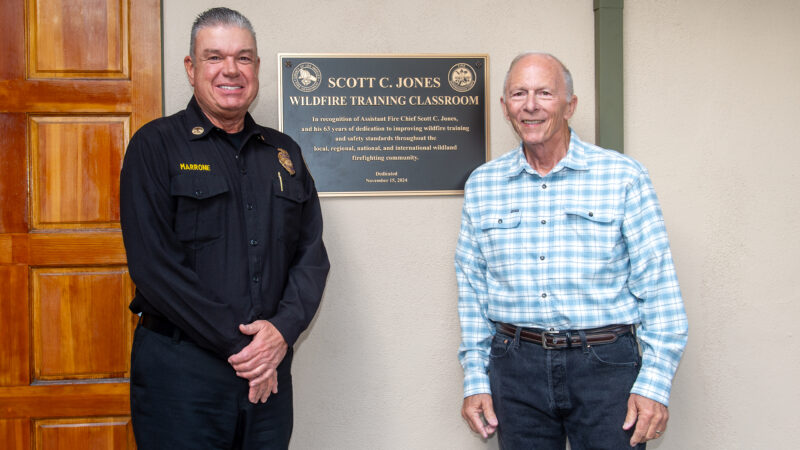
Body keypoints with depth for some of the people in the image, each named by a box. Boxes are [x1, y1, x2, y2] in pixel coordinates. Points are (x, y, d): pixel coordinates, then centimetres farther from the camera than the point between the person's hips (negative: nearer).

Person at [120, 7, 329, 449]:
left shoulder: (284, 153, 10)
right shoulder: (156, 146, -4)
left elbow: (312, 254, 7)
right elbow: (155, 266, -13)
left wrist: (284, 329, -10)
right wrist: (237, 344, -14)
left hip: (270, 374, 4)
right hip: (180, 369, -4)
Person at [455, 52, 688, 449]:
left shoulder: (623, 176, -1)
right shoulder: (481, 185, 7)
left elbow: (657, 287, -3)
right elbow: (472, 290, 10)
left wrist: (655, 382, -8)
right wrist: (475, 380, 6)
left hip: (606, 362, -2)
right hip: (516, 366, 2)